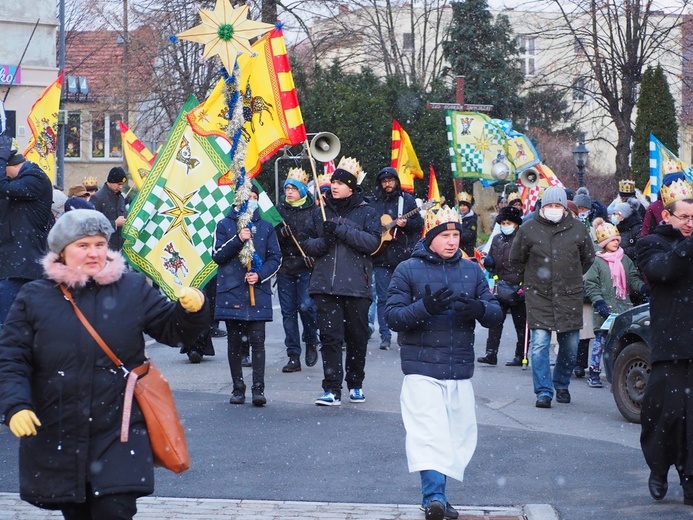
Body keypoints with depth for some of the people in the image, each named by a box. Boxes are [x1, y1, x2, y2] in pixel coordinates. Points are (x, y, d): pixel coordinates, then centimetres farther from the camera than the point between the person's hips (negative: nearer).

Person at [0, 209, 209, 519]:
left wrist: (192, 309, -16)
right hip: (56, 439, 1)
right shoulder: (34, 298, 1)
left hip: (119, 434, -1)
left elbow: (172, 328, 6)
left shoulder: (133, 290, 2)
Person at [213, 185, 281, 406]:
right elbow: (217, 255, -1)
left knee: (257, 341, -7)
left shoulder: (265, 227, 11)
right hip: (231, 291, 0)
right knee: (234, 342, 4)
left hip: (258, 292, 0)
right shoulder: (224, 225, 8)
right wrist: (238, 240, -14)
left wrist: (260, 275, -7)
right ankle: (238, 388, 11)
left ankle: (258, 388, -8)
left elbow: (275, 258, 10)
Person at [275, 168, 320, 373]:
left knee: (306, 306, -16)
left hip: (306, 268, -3)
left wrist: (314, 255, -15)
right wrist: (280, 233, -13)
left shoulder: (313, 209, -1)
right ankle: (293, 357, 9)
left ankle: (311, 342, 12)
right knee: (288, 311, 3)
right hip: (285, 267, 3)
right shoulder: (279, 208, 8)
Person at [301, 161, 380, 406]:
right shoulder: (321, 212, 14)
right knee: (330, 336, -6)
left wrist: (340, 230, -16)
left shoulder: (367, 212, 5)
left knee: (357, 337, 7)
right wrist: (323, 241, -9)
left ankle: (355, 384, 23)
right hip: (325, 285, 2)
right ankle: (332, 390, -6)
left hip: (356, 285, -1)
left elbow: (373, 242, -10)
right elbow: (306, 243, 12)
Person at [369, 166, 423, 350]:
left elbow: (420, 224, 3)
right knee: (383, 298, 0)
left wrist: (406, 223, -16)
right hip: (381, 257, 1)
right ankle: (385, 336, 3)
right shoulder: (374, 202, 9)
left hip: (404, 256, -1)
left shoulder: (407, 200, 5)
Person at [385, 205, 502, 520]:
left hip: (460, 370, 5)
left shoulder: (472, 271, 11)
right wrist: (425, 307, -24)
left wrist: (478, 309, -16)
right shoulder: (408, 270, 0)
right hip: (422, 369, -5)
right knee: (429, 434, -16)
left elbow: (496, 314, 8)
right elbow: (392, 316, -7)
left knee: (459, 435, 8)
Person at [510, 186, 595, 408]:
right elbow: (516, 259, 13)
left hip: (569, 296, 1)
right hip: (538, 297, -1)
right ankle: (543, 392, -4)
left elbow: (588, 258, 18)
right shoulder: (528, 229, -1)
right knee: (539, 343, -9)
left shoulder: (577, 229, 2)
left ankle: (561, 385, 27)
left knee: (570, 345, 6)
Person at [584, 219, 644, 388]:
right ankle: (594, 374, 6)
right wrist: (599, 302, -16)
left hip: (624, 307, 4)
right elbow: (590, 285, -5)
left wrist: (643, 287, -7)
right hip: (605, 310, -4)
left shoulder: (625, 260, 11)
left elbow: (633, 279, 13)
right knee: (600, 341, -1)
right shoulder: (597, 262, -3)